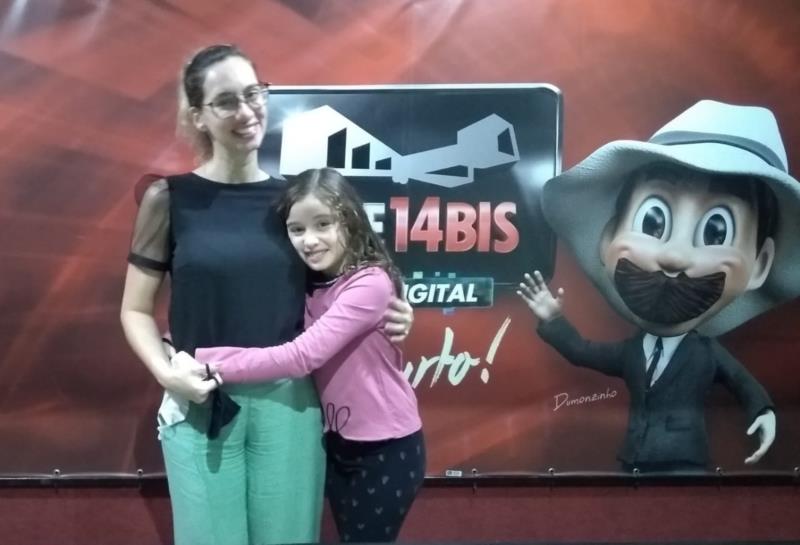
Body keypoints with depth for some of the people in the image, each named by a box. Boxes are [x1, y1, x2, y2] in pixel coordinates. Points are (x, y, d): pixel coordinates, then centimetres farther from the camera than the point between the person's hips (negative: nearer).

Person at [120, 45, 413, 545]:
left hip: (289, 400, 2)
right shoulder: (170, 198, -2)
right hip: (202, 404, -2)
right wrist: (165, 372, -15)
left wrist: (387, 316, -1)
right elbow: (136, 309, 2)